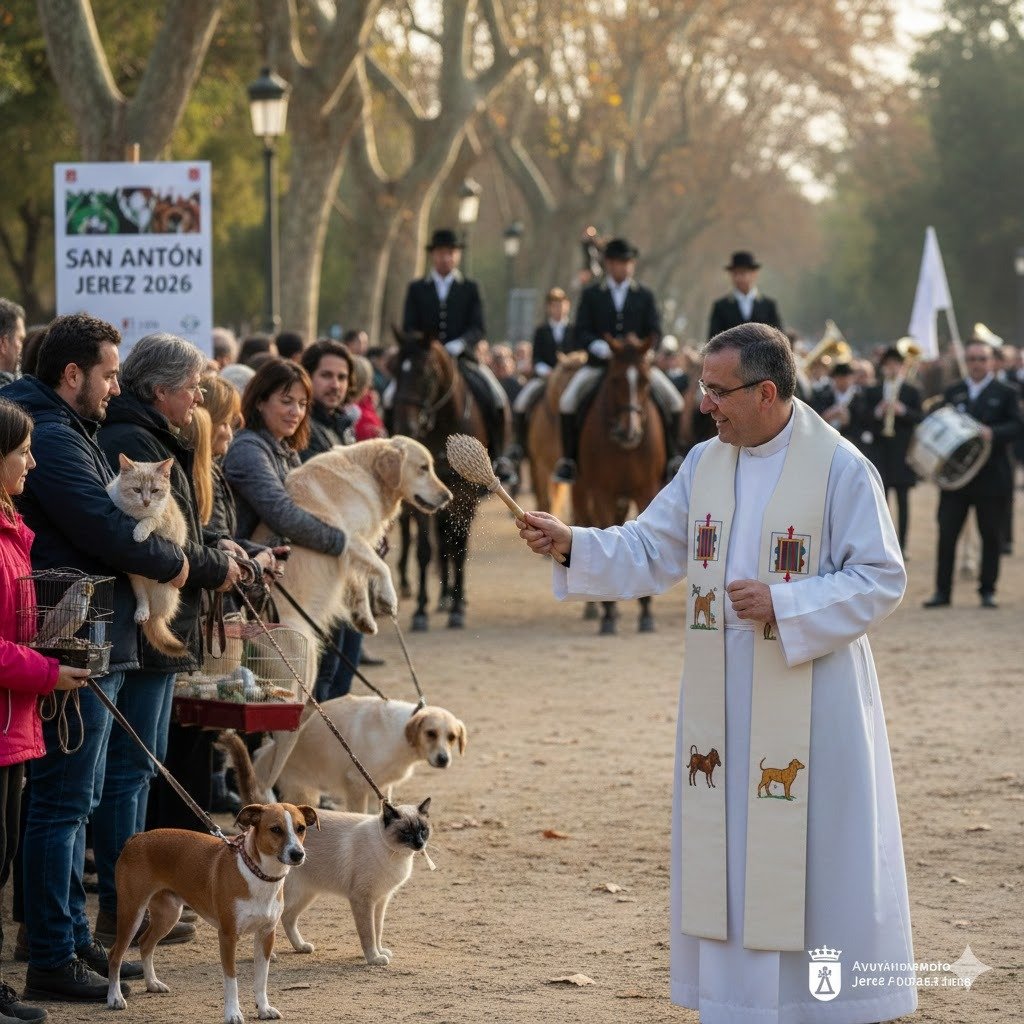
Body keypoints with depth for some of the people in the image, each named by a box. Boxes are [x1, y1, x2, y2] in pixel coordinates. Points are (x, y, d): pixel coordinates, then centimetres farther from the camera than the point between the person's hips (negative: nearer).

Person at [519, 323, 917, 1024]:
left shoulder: (840, 469, -10)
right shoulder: (706, 464, 7)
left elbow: (883, 579, -10)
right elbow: (649, 552, 9)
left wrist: (784, 605, -18)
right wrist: (572, 544, -6)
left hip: (807, 696, -6)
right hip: (722, 699, 6)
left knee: (815, 856, -1)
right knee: (725, 853, 8)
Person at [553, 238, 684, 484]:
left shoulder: (645, 296, 10)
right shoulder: (591, 294, 8)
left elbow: (654, 333, 4)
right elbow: (581, 332, 0)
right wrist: (599, 347, -20)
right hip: (599, 362, -1)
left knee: (673, 401, -18)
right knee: (568, 401, -24)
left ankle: (672, 457, -3)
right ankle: (569, 459, -9)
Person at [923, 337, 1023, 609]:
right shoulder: (952, 392, 13)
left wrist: (992, 433, -24)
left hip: (992, 477, -2)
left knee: (991, 535, 3)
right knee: (947, 533, -1)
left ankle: (987, 591, 11)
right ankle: (942, 591, 4)